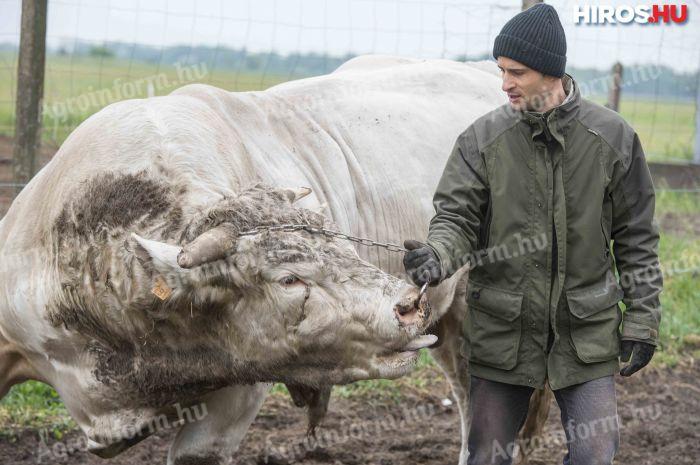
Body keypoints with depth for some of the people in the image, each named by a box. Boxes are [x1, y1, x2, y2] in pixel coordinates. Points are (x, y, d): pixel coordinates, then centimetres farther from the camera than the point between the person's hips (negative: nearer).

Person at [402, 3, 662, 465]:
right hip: (503, 334, 1)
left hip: (587, 334, -1)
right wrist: (437, 254, -28)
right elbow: (456, 217, -5)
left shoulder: (613, 138, -4)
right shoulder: (483, 138, -4)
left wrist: (642, 320, 2)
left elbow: (637, 238, 3)